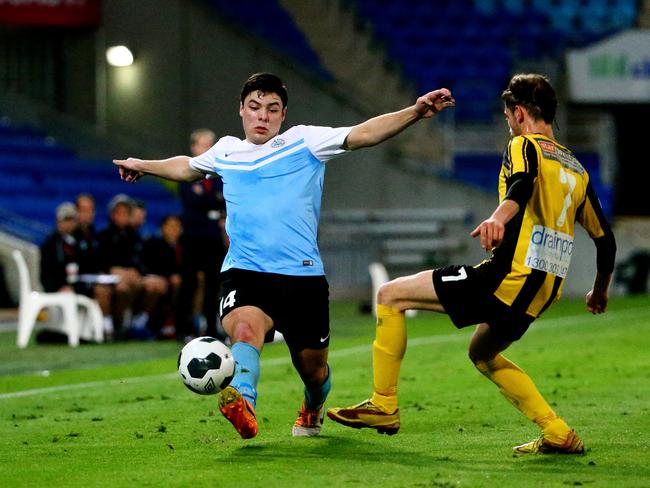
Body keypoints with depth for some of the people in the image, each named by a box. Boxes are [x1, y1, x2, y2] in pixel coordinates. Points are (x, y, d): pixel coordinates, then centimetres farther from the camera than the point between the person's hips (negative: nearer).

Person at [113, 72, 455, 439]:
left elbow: (363, 134, -9)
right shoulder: (226, 151, 13)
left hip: (303, 275, 0)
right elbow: (189, 167, 36)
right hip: (244, 273, 0)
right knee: (245, 328, -33)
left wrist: (414, 113, -22)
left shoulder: (305, 142, 3)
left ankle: (313, 409, 46)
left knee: (313, 369, 11)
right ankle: (242, 402, -59)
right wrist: (145, 166, 47)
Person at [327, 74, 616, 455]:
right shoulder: (576, 168, 21)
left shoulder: (524, 146, -1)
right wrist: (600, 291, 39)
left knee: (391, 295, 1)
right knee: (483, 353, 32)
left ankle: (384, 407, -2)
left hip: (509, 276, -8)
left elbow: (523, 184, -26)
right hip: (544, 291, 8)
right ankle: (559, 434, 21)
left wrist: (499, 216, -46)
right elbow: (605, 238, 24)